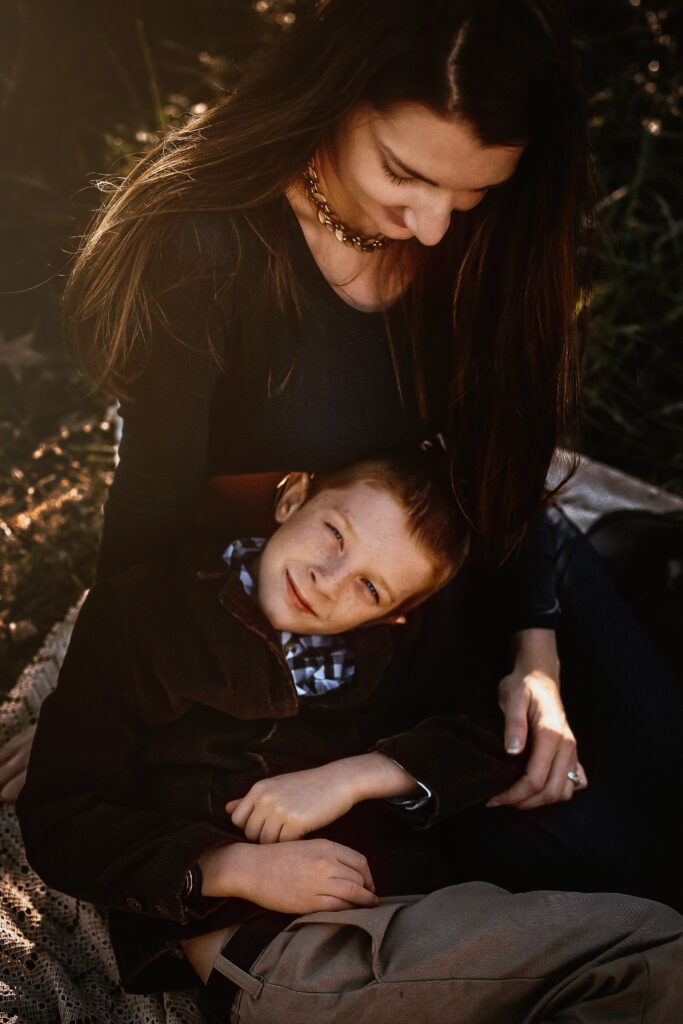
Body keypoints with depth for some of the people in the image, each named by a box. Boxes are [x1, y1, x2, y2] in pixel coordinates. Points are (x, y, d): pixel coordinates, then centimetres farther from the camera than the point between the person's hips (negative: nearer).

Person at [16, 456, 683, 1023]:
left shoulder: (381, 645, 17)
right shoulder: (138, 612, 5)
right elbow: (58, 822, 1)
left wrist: (358, 774, -6)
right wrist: (236, 867, -13)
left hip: (402, 913, 6)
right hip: (259, 952, -5)